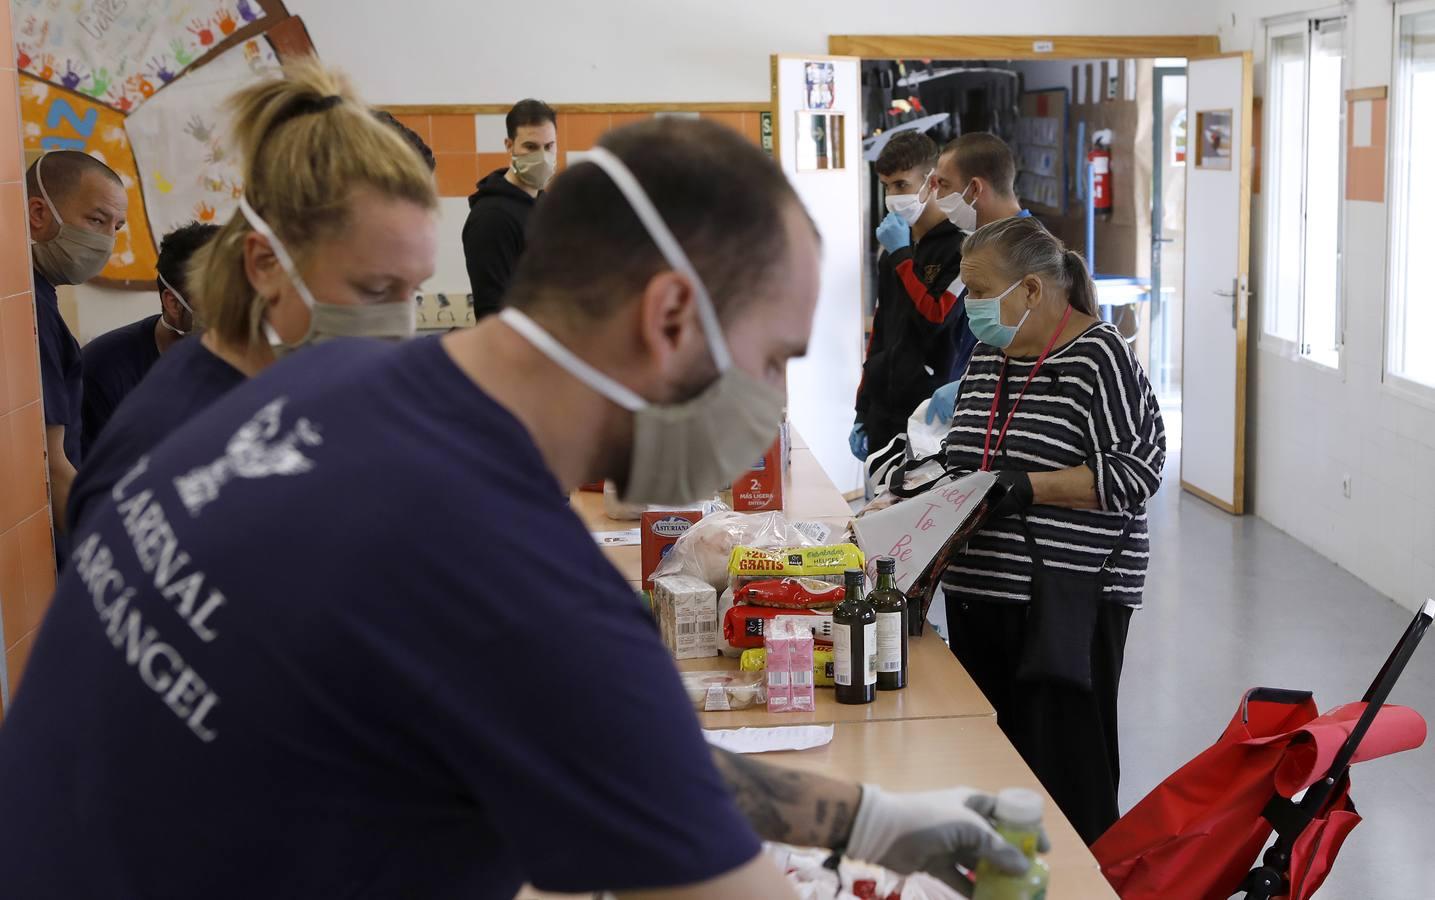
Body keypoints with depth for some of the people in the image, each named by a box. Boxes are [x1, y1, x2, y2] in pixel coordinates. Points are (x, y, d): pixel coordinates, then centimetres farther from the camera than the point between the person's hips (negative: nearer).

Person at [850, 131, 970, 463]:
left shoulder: (959, 246, -9)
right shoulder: (893, 251, 15)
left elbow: (936, 318, -18)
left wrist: (901, 255, -12)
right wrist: (862, 411, 18)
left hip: (932, 412, -7)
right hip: (884, 411, 7)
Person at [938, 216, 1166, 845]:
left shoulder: (1099, 356, -10)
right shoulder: (988, 355, 13)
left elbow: (1136, 471, -15)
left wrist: (1029, 487, -21)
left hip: (1068, 598, -7)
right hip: (980, 592, 7)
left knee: (1065, 768, -3)